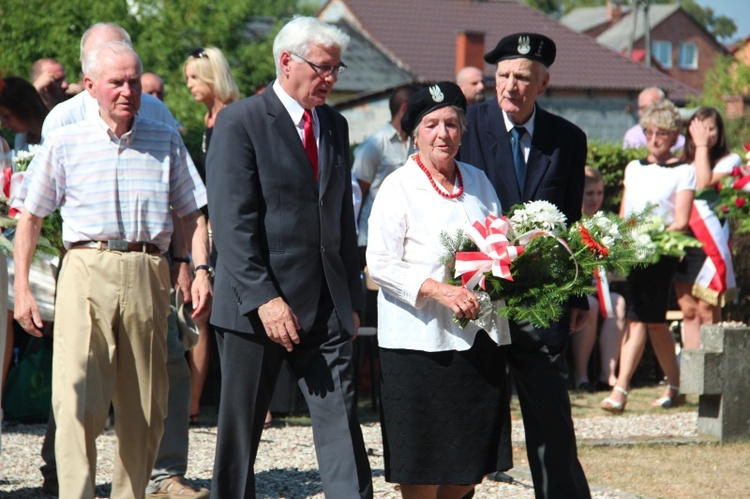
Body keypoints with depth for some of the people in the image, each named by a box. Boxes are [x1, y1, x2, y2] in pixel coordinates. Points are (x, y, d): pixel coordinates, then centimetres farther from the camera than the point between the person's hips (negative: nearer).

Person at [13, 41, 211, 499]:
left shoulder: (166, 141, 14)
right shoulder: (65, 143, 9)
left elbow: (192, 213, 17)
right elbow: (31, 217, 13)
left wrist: (202, 270, 1)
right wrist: (22, 288, 6)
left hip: (147, 275, 2)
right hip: (87, 270, -2)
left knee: (145, 409, 5)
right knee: (77, 401, -14)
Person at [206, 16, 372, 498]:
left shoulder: (335, 125, 14)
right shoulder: (240, 122, -6)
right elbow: (231, 222, -13)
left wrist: (352, 297, 14)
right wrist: (263, 298, -20)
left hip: (327, 308, 5)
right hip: (256, 307, -5)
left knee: (342, 425, -2)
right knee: (239, 433, 5)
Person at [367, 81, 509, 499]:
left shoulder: (478, 182, 13)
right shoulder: (398, 187, -3)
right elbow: (380, 263, -10)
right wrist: (439, 290, -22)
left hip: (480, 336, 5)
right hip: (421, 339, -5)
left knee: (471, 465, 8)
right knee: (421, 465, -1)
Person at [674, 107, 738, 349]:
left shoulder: (729, 161, 2)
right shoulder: (683, 164, 18)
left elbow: (704, 182, -15)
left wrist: (702, 146, -8)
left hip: (710, 241, -5)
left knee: (707, 311, -8)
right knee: (688, 312, 5)